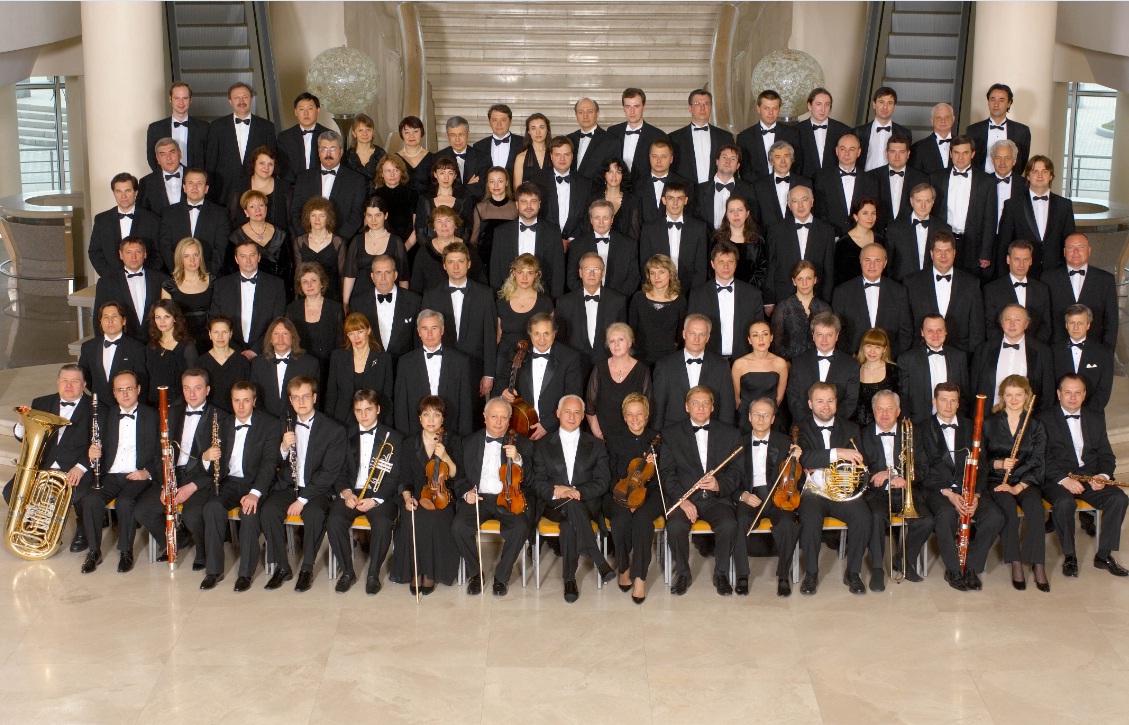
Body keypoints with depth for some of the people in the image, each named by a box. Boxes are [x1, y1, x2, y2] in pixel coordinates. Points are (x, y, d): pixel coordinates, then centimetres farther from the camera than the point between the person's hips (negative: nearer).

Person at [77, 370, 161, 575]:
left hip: (139, 476, -3)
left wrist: (148, 472, -14)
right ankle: (94, 551, -12)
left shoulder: (152, 416, 7)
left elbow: (161, 453, 3)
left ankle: (126, 552, -13)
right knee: (90, 499, -28)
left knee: (124, 502, -33)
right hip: (110, 475, 3)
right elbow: (97, 450, 13)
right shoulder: (104, 415, 15)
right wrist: (92, 456, -12)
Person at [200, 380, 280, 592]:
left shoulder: (269, 424, -2)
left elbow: (269, 462, -12)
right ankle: (213, 569, -18)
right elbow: (219, 462, 13)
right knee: (212, 507, -27)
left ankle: (246, 572, -21)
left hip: (256, 483, -4)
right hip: (230, 482, 4)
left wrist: (255, 492, -27)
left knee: (249, 511, -33)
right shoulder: (225, 425, 13)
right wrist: (207, 457, -14)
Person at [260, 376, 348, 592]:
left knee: (314, 513, -34)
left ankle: (307, 568, -15)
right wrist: (283, 448, -15)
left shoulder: (333, 430, -6)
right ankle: (283, 567, -10)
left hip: (317, 489, -3)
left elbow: (329, 473, -11)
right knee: (268, 511, -26)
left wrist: (303, 500, -19)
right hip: (287, 486, 4)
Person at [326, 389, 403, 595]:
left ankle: (373, 574, -12)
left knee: (383, 523, -33)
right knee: (334, 520, -28)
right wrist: (345, 492, -11)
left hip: (380, 495, -2)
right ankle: (347, 572, -9)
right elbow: (338, 470, 9)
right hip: (351, 492, 2)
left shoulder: (393, 439, 4)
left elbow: (394, 478, -2)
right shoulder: (346, 435, 10)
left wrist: (375, 500, -17)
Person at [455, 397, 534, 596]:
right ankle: (476, 573, -5)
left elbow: (530, 480, 1)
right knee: (459, 526, -29)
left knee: (521, 527, -32)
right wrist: (465, 493, -5)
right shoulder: (469, 442, 13)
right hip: (477, 498, 1)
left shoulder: (522, 444, 9)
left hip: (508, 499, -1)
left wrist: (517, 459, -16)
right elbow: (460, 476, 17)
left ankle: (501, 576, -9)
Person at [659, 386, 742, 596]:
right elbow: (666, 472, 1)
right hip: (682, 497, 0)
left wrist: (719, 485, -17)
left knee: (729, 525, -31)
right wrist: (681, 499, -15)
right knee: (675, 526, -32)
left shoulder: (730, 434, 12)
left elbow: (736, 472, 5)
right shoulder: (671, 433, 9)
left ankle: (721, 574, -6)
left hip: (717, 498, 1)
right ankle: (682, 573, -5)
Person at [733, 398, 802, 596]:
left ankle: (784, 576, -15)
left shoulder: (784, 443, 10)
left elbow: (795, 480, 9)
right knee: (740, 521, -33)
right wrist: (743, 496, -10)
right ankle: (742, 576, -19)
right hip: (748, 496, 0)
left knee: (788, 523, -32)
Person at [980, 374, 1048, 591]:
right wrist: (999, 464, -18)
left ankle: (1038, 565, -28)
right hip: (996, 481, -1)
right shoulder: (989, 423, 5)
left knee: (1035, 507, -32)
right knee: (1008, 506, -33)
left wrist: (1019, 486, -15)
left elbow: (1038, 462, -1)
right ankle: (1015, 563, -27)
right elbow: (980, 458, 3)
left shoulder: (1036, 425, 7)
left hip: (1026, 481, 1)